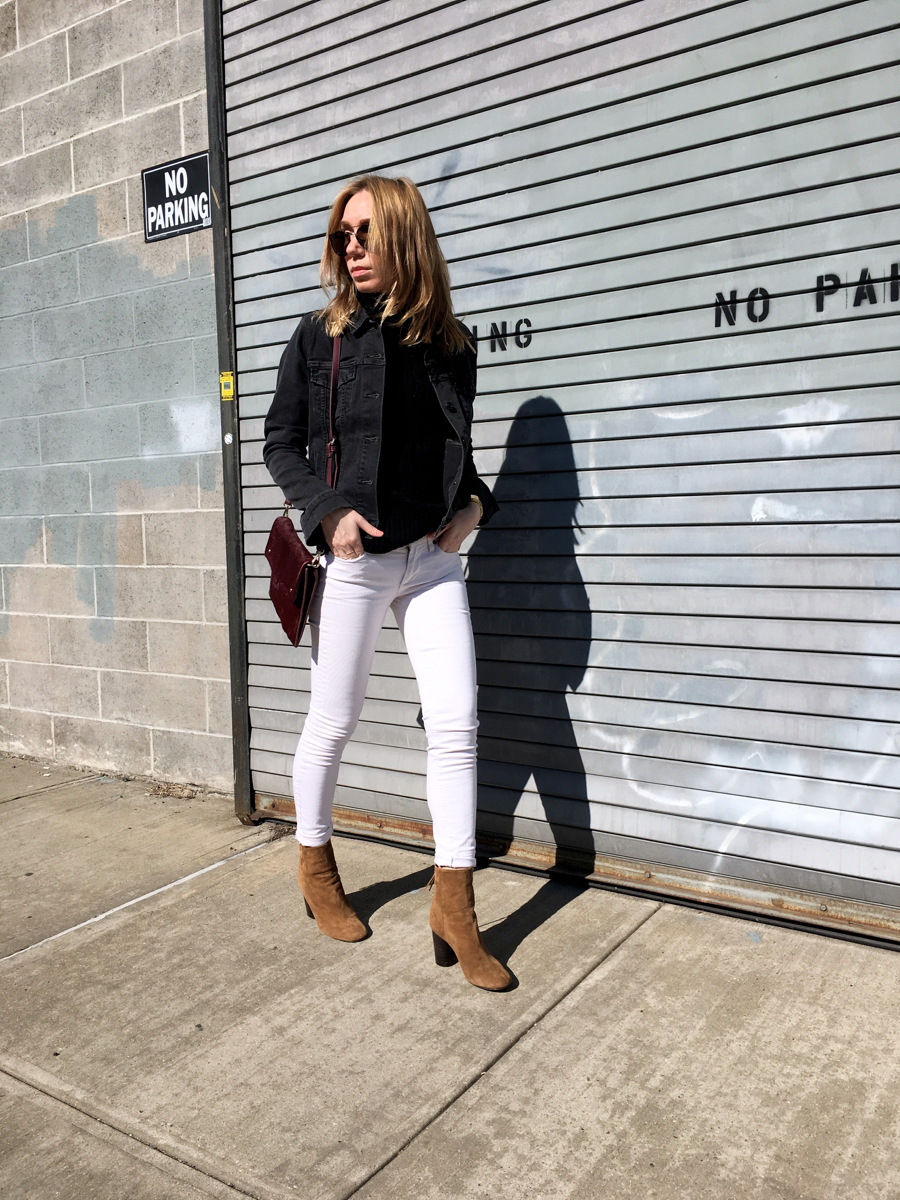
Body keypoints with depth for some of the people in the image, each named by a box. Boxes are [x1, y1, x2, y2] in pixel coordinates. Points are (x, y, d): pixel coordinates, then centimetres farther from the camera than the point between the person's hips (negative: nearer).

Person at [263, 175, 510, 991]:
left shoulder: (450, 343, 7)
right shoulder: (319, 336, 0)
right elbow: (281, 444, 3)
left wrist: (474, 504, -2)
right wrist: (329, 509, -12)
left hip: (432, 558, 3)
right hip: (354, 559, -2)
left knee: (457, 724, -2)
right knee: (334, 723, 8)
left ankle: (455, 906, 11)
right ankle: (316, 866, 33)